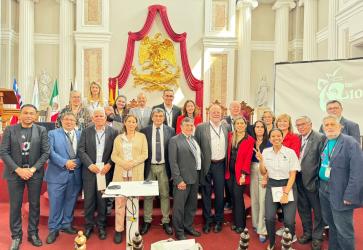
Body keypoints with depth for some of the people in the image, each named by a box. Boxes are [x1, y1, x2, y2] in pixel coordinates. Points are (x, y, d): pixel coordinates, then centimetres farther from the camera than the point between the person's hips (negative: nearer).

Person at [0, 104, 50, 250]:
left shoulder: (41, 130, 1)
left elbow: (46, 152, -2)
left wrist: (33, 169, -12)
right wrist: (18, 169, -12)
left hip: (35, 173, 0)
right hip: (15, 172, 0)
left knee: (35, 204, 8)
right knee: (15, 205, 5)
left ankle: (33, 233, 22)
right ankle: (16, 236, 19)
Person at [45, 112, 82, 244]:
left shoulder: (80, 135, 10)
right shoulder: (53, 134, 2)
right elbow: (50, 152, -9)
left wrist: (76, 163, -14)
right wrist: (65, 163, -19)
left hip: (75, 174, 3)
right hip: (58, 174, -3)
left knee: (70, 202, 13)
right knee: (55, 203, 3)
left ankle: (66, 225, 29)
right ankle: (53, 229, 17)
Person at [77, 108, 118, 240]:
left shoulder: (113, 132, 1)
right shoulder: (86, 132, 3)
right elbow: (81, 150, -1)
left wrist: (109, 165, -11)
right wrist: (90, 165, -12)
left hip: (105, 171, 0)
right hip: (89, 170, 1)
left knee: (103, 200, 7)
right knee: (89, 199, 7)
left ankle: (101, 226, 21)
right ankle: (88, 226, 23)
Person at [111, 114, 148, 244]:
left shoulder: (141, 136, 7)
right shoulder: (118, 138, 11)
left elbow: (144, 154, 0)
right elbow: (114, 155, 6)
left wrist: (133, 163, -14)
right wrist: (123, 163, -13)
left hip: (136, 173, -1)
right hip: (120, 173, 1)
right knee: (119, 200, -2)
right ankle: (118, 229, 5)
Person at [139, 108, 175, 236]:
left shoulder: (170, 131, 1)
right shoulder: (144, 131, 0)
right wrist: (142, 166, -3)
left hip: (164, 167, 0)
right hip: (149, 167, 0)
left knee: (165, 195, 8)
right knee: (148, 195, 9)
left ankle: (166, 222, 20)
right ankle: (147, 221, 23)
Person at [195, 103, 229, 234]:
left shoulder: (226, 127, 4)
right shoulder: (201, 127, -5)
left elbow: (228, 146, 11)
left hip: (220, 165, 2)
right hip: (206, 165, -2)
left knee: (220, 194, 10)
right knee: (206, 194, 9)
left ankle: (218, 221, 27)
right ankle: (207, 221, 24)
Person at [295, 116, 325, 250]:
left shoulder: (319, 138, -13)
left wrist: (318, 179, -15)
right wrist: (295, 177, 0)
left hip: (312, 180, -6)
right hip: (299, 180, 6)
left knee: (317, 210, 10)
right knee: (303, 208, 18)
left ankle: (317, 236, 27)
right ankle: (307, 232, 36)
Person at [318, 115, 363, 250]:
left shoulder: (350, 143, -15)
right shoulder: (325, 142, 8)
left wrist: (350, 196, -21)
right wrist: (319, 183, 6)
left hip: (340, 193, -7)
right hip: (324, 189, 7)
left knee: (343, 229, 2)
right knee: (330, 223, 20)